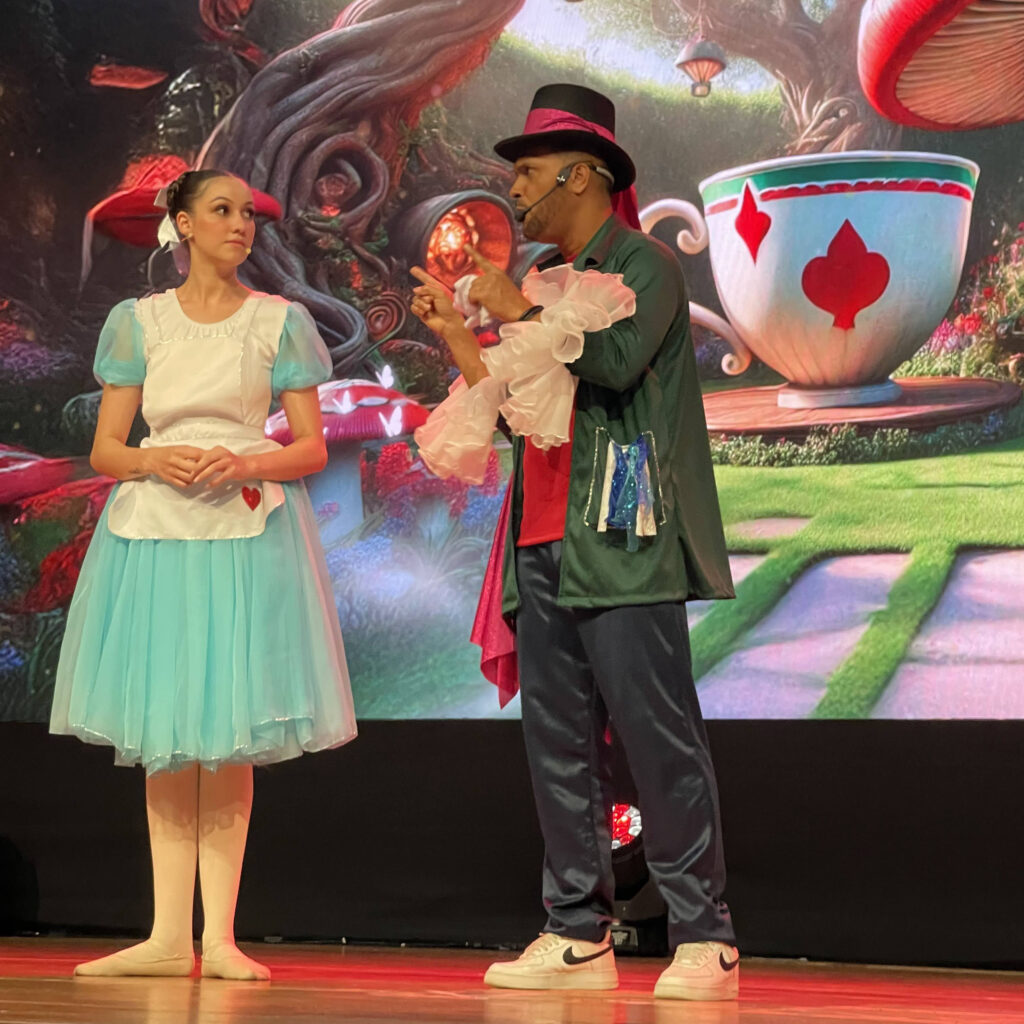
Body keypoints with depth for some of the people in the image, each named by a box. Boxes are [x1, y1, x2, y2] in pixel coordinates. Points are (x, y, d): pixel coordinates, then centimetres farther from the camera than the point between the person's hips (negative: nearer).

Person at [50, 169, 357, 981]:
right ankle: (168, 936, 3)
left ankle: (219, 935, -2)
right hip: (153, 531, 1)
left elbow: (312, 448, 4)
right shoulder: (139, 321, 9)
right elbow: (105, 449, 8)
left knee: (230, 733, -4)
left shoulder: (280, 321, 6)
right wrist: (155, 462, -13)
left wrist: (245, 465, -14)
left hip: (248, 532, -1)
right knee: (162, 739, 1)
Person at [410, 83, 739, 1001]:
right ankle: (578, 935, 10)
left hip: (623, 544, -8)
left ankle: (705, 940, -6)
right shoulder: (549, 281, 21)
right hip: (544, 546, 8)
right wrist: (456, 333, 12)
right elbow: (512, 406, 19)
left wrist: (519, 308, -8)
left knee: (658, 737, -9)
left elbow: (618, 359, -19)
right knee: (558, 743, 6)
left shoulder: (645, 265, -1)